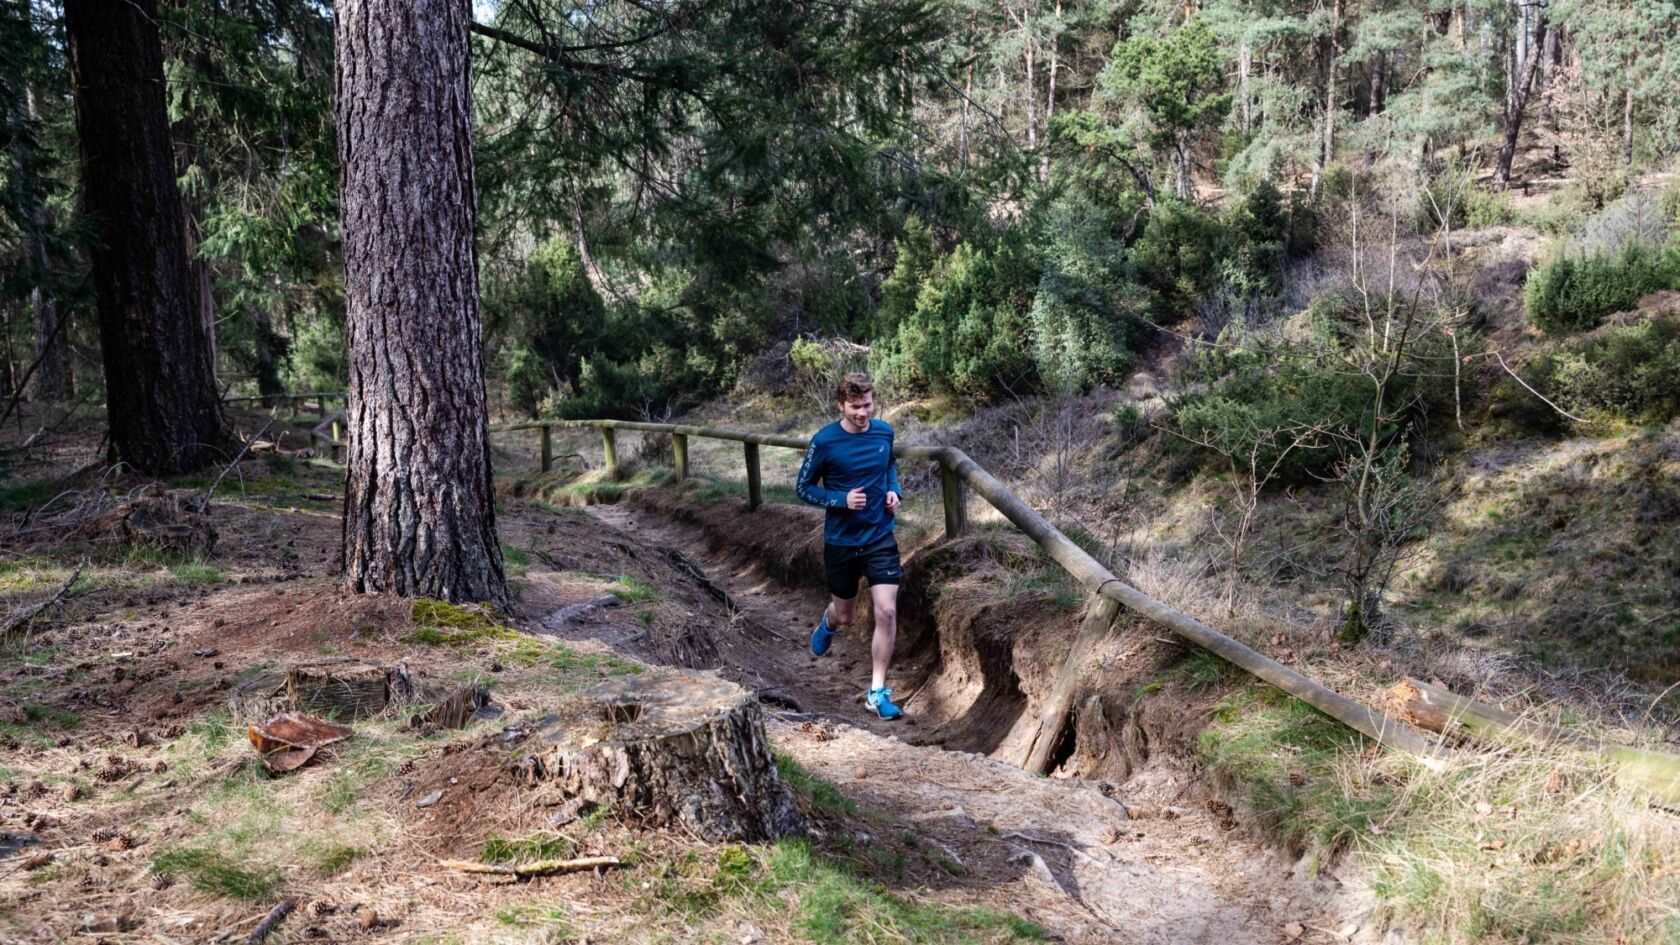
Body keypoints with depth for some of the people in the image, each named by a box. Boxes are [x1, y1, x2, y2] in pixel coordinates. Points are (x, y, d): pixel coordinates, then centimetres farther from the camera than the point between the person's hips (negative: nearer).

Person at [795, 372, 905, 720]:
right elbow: (804, 488, -6)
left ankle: (877, 692, 3)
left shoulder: (884, 432, -3)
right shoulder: (824, 441, -15)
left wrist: (893, 490, -2)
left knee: (887, 612, -10)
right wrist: (841, 500, -22)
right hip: (841, 542, -2)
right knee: (845, 615, 15)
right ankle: (828, 623, 55)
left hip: (881, 538, 2)